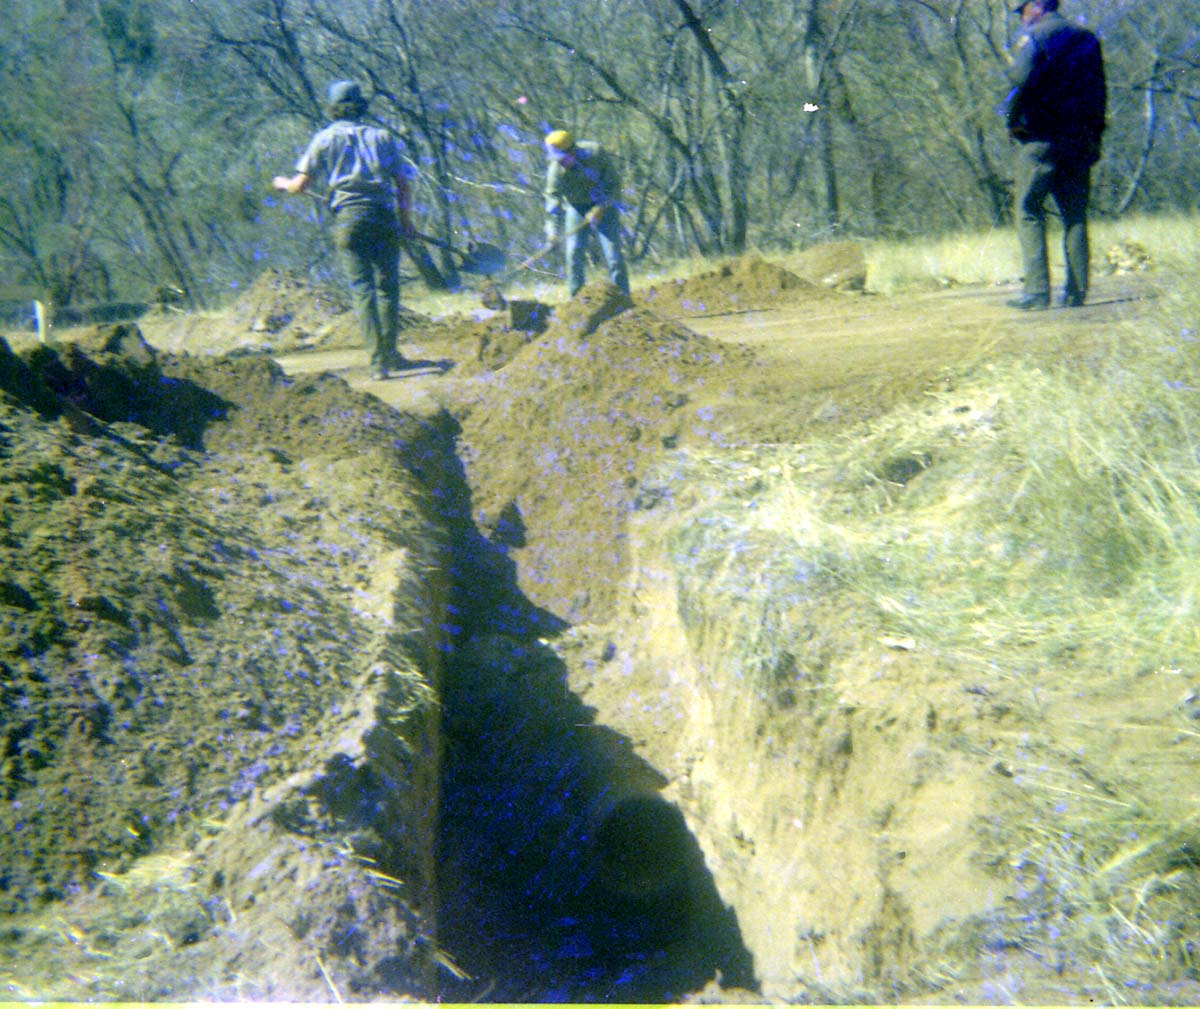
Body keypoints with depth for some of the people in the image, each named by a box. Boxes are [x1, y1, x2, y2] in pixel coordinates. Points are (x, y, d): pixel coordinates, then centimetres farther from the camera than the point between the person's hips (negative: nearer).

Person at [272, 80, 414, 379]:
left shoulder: (325, 139, 7)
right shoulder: (382, 137, 12)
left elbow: (301, 185, 6)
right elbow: (403, 184, 10)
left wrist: (282, 183, 28)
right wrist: (406, 220, 20)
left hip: (348, 219, -1)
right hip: (383, 218, 2)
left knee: (362, 290, -2)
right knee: (388, 287, 12)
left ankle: (377, 360, -9)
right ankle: (390, 352, 18)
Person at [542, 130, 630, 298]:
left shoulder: (596, 153, -24)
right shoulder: (556, 168, -20)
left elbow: (614, 182, -15)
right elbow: (553, 197, -16)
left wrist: (601, 208, -22)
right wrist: (554, 228, -24)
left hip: (604, 205, -2)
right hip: (576, 207, 2)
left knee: (612, 251, -8)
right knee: (574, 252, -5)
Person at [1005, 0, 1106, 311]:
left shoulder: (1032, 36, -3)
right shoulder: (1087, 39, 17)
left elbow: (1021, 77, -19)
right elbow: (1099, 91, 16)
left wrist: (1014, 121, -9)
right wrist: (1094, 137, 17)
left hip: (1040, 137, -6)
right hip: (1080, 141, 6)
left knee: (1029, 213, -4)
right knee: (1075, 216, 9)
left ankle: (1037, 291, -13)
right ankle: (1077, 291, 6)